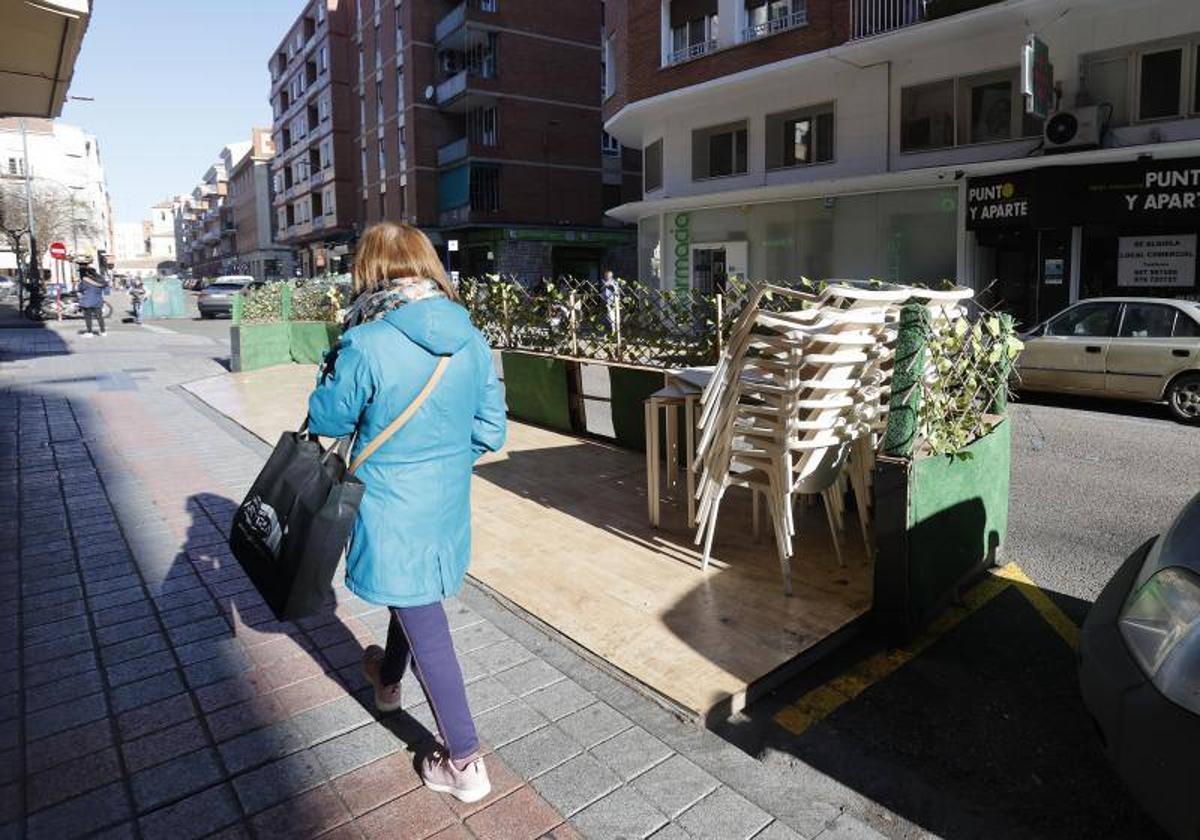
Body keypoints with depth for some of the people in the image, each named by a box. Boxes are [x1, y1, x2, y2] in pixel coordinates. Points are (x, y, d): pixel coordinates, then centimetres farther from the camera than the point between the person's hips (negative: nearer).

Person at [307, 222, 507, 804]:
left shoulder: (365, 345, -22)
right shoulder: (471, 340, -6)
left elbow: (327, 419, -6)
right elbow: (490, 432, -1)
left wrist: (334, 369, 11)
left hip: (392, 510, -5)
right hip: (449, 504, 6)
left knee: (426, 630, 7)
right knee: (412, 598, 30)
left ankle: (464, 764, 20)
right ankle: (388, 678, 57)